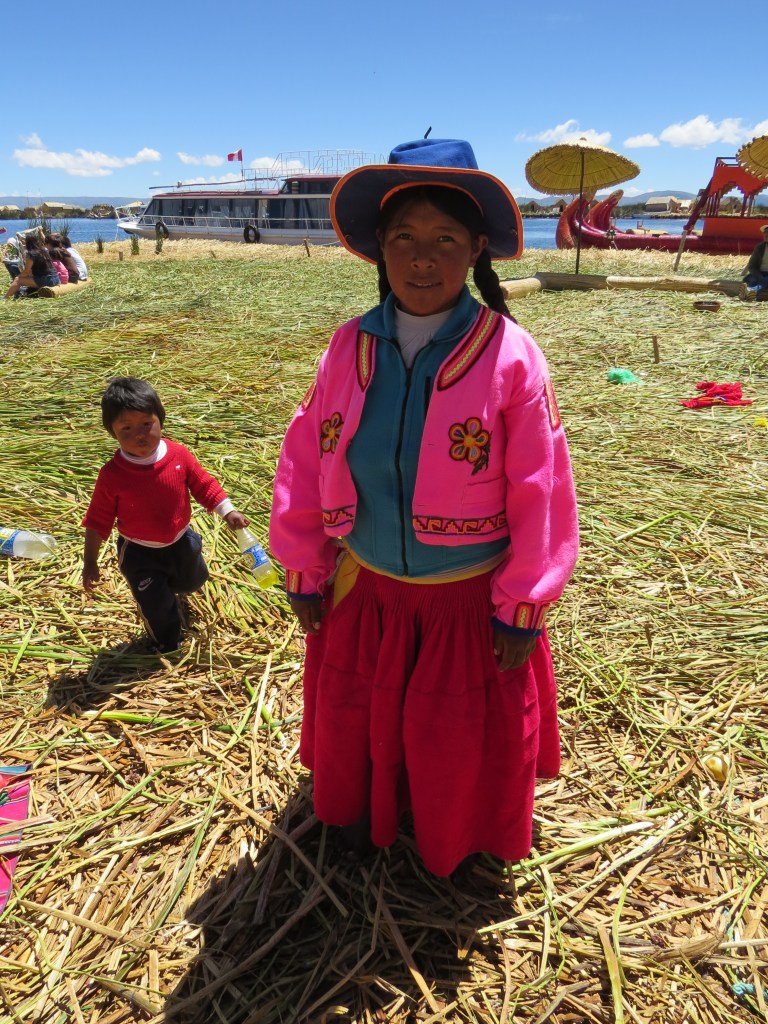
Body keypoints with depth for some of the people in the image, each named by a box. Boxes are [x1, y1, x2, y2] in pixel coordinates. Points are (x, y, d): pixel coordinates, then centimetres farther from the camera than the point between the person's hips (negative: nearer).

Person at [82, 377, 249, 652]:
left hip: (181, 541, 4)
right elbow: (97, 521, -15)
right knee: (156, 605, 10)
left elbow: (204, 485, -5)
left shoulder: (179, 455, -19)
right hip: (139, 553, -4)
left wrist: (228, 512, -15)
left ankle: (168, 583, 66)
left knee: (193, 582, 29)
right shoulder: (112, 474, -25)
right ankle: (169, 646, 40)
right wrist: (90, 562, -10)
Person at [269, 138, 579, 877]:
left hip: (469, 599, -2)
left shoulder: (510, 356, -17)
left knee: (463, 738, 18)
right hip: (365, 590, 3)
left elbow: (537, 493, -13)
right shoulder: (350, 346, -8)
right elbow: (303, 463, -2)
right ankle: (360, 809, 55)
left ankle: (453, 837, 50)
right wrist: (303, 575, 1)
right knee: (356, 717, 23)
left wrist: (521, 612, -9)